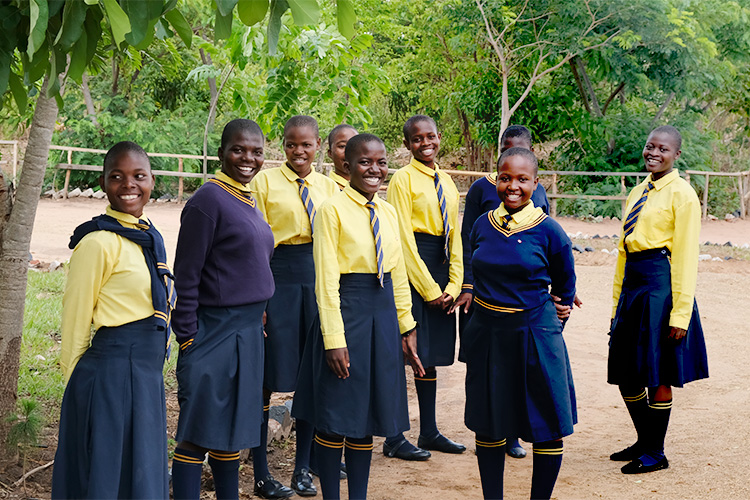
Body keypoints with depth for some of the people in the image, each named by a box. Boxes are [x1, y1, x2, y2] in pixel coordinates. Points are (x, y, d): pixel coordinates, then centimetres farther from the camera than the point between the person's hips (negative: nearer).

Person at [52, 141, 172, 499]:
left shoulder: (150, 237, 11)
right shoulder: (98, 241, -13)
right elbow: (75, 315, -9)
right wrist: (76, 381, -4)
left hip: (147, 375, 8)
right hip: (111, 374, -8)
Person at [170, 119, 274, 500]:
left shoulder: (247, 200, 12)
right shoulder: (209, 200, -13)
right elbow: (186, 277, -14)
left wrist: (257, 318, 16)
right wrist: (187, 338, -15)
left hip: (248, 332, 8)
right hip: (214, 332, -8)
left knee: (231, 429, 15)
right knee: (198, 435, -4)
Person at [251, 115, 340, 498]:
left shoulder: (328, 186, 12)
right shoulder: (265, 182, 0)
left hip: (318, 279, 4)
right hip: (278, 279, -4)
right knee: (267, 377, -1)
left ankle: (303, 468, 20)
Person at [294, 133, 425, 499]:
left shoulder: (388, 213, 10)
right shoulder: (332, 209, -9)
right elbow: (326, 279, -12)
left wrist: (407, 328, 14)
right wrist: (334, 340, -16)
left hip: (384, 318, 6)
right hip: (346, 312, -6)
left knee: (367, 416, 12)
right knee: (334, 418, 2)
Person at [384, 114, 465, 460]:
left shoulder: (447, 183, 14)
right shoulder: (403, 179, -7)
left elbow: (454, 235, 14)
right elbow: (403, 238, -11)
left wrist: (453, 285, 3)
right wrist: (429, 289, -12)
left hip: (439, 271, 7)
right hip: (411, 268, -7)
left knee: (432, 353, 12)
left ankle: (429, 432, 20)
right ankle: (394, 439, 2)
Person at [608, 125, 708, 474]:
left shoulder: (681, 194, -8)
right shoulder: (638, 193, 15)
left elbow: (686, 258, -12)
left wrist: (680, 314, -16)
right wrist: (618, 301, 16)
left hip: (660, 284, -8)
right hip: (633, 285, 8)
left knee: (657, 376, 1)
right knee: (626, 375, 13)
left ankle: (656, 454, 14)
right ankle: (643, 442, 30)